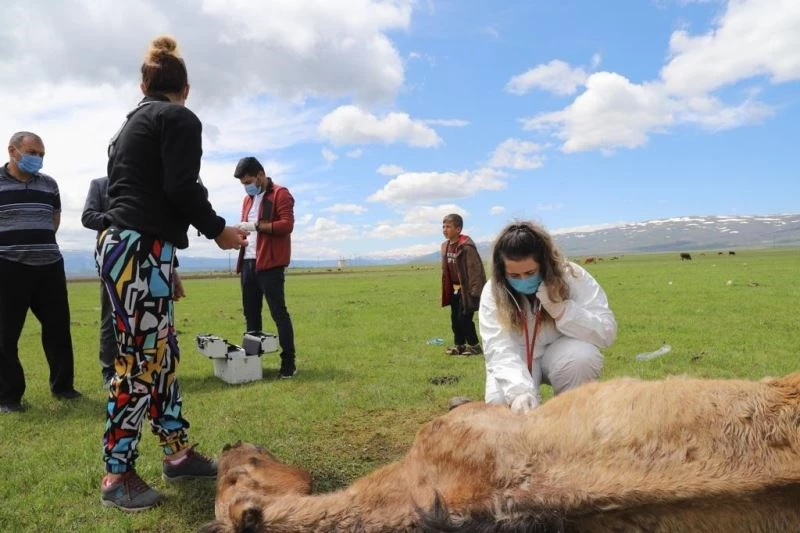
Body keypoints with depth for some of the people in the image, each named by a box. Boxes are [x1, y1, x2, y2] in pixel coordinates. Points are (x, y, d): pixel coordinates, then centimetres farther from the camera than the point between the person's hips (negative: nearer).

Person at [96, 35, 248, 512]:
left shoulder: (132, 123, 25)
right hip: (140, 250, -10)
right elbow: (181, 187, -15)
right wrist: (219, 230, 1)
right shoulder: (179, 118, -1)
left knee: (163, 354, 12)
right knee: (140, 361, -6)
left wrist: (164, 267, 24)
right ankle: (118, 476, 4)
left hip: (123, 245, 10)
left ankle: (179, 452, 20)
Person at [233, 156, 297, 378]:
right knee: (250, 313, 9)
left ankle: (289, 362, -2)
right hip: (248, 262, 8)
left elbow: (286, 225, -13)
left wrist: (256, 225, -19)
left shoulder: (280, 194, -2)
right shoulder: (248, 199, 22)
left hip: (269, 263, -8)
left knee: (278, 312, -6)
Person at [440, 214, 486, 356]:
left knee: (464, 318, -5)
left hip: (467, 289, -8)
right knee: (455, 318, 12)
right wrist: (447, 289, 14)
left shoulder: (467, 246, -20)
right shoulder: (445, 246, 6)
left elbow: (475, 268, -20)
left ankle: (474, 346, 11)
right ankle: (459, 345, 25)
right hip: (455, 289, 8)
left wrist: (474, 291, -20)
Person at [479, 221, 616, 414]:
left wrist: (561, 310, -37)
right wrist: (519, 390, -45)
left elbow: (606, 332, -22)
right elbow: (498, 349, -27)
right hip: (518, 361, 0)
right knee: (499, 403, -29)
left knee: (583, 356, -33)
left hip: (560, 355, 1)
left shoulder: (573, 277, -20)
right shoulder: (492, 292, -18)